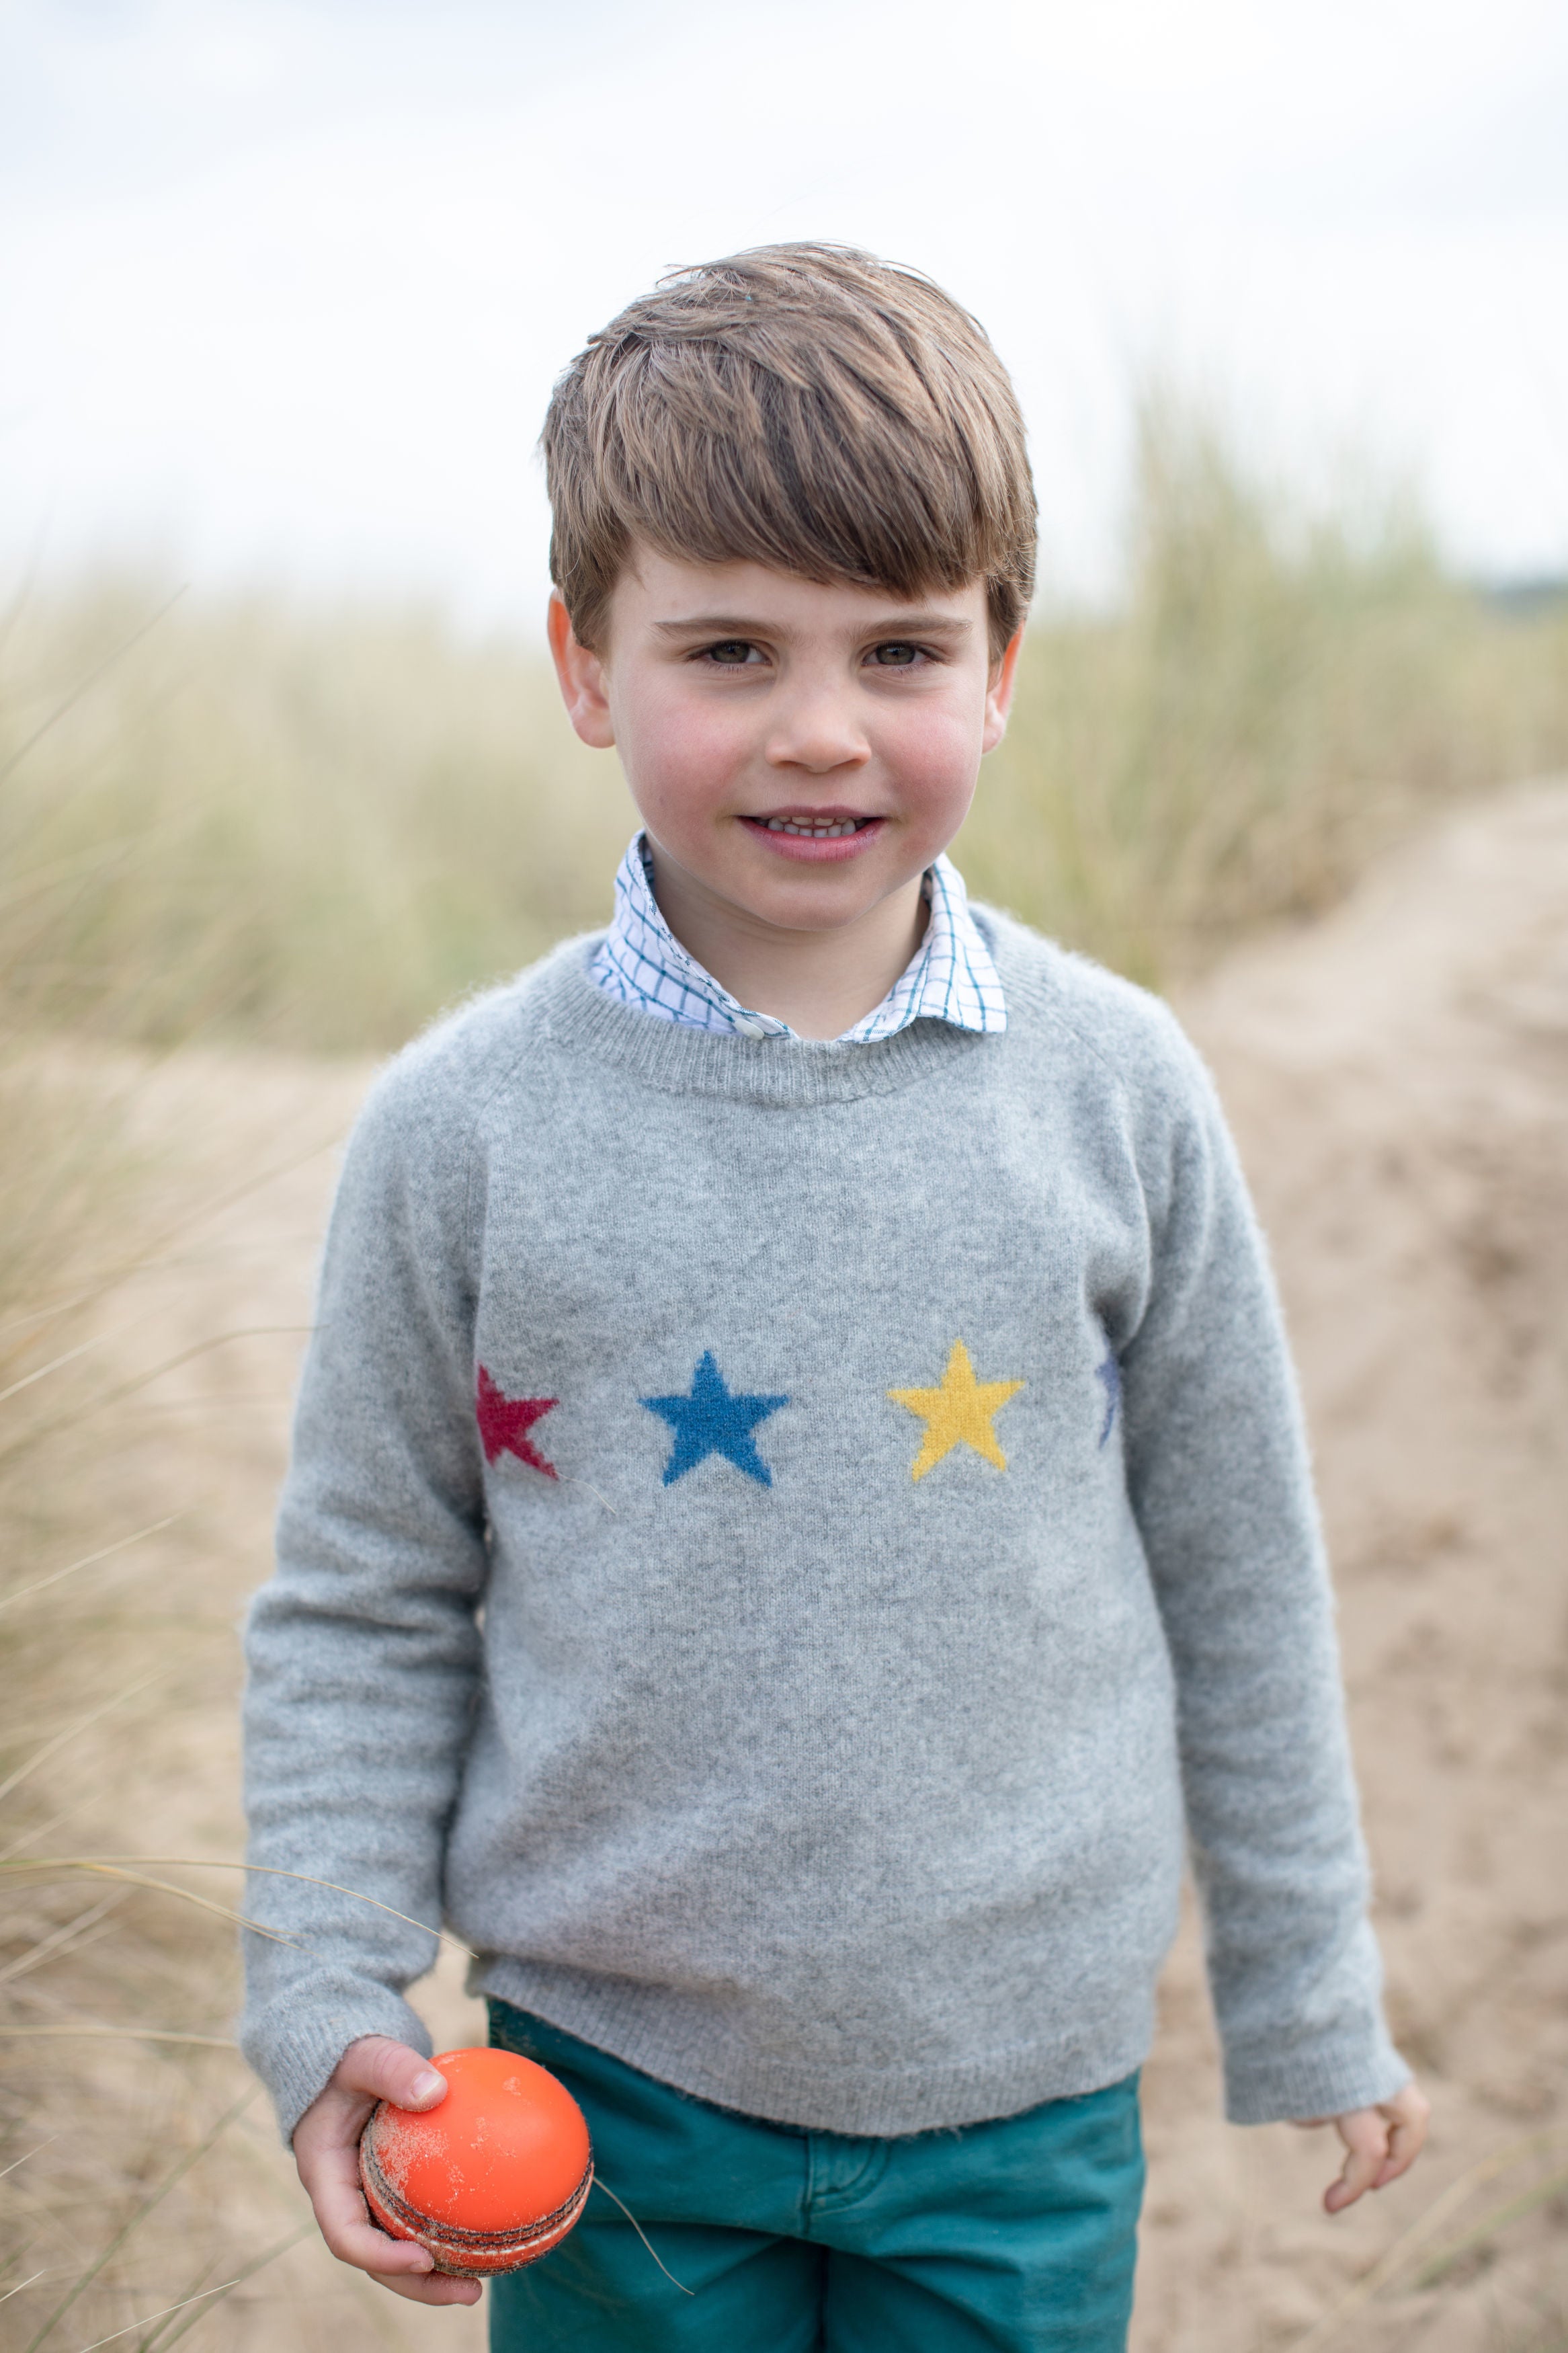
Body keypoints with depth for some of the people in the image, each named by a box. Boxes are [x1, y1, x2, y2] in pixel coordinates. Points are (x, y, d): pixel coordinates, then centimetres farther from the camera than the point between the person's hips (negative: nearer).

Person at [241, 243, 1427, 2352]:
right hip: (605, 2090, 0)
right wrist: (327, 2000, -7)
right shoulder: (465, 1128, -10)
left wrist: (1307, 2005, 9)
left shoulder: (1118, 1093, -7)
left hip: (1024, 2096, 1)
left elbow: (1238, 1570, 2)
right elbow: (363, 1600, 0)